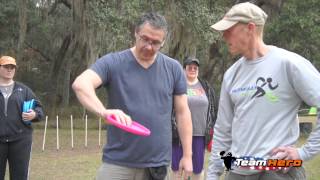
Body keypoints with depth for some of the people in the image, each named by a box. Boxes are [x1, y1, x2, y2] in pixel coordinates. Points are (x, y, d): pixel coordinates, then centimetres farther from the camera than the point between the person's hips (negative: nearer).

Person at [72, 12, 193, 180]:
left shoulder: (173, 68, 4)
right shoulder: (113, 62, -5)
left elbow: (182, 112, 8)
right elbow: (80, 84, -20)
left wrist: (187, 155, 5)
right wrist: (103, 111, -38)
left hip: (157, 164, 2)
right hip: (118, 162, -2)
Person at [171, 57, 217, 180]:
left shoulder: (206, 87, 9)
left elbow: (213, 110, 12)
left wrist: (211, 130, 8)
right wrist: (170, 128, -5)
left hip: (199, 133, 2)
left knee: (198, 168, 10)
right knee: (176, 166, 8)